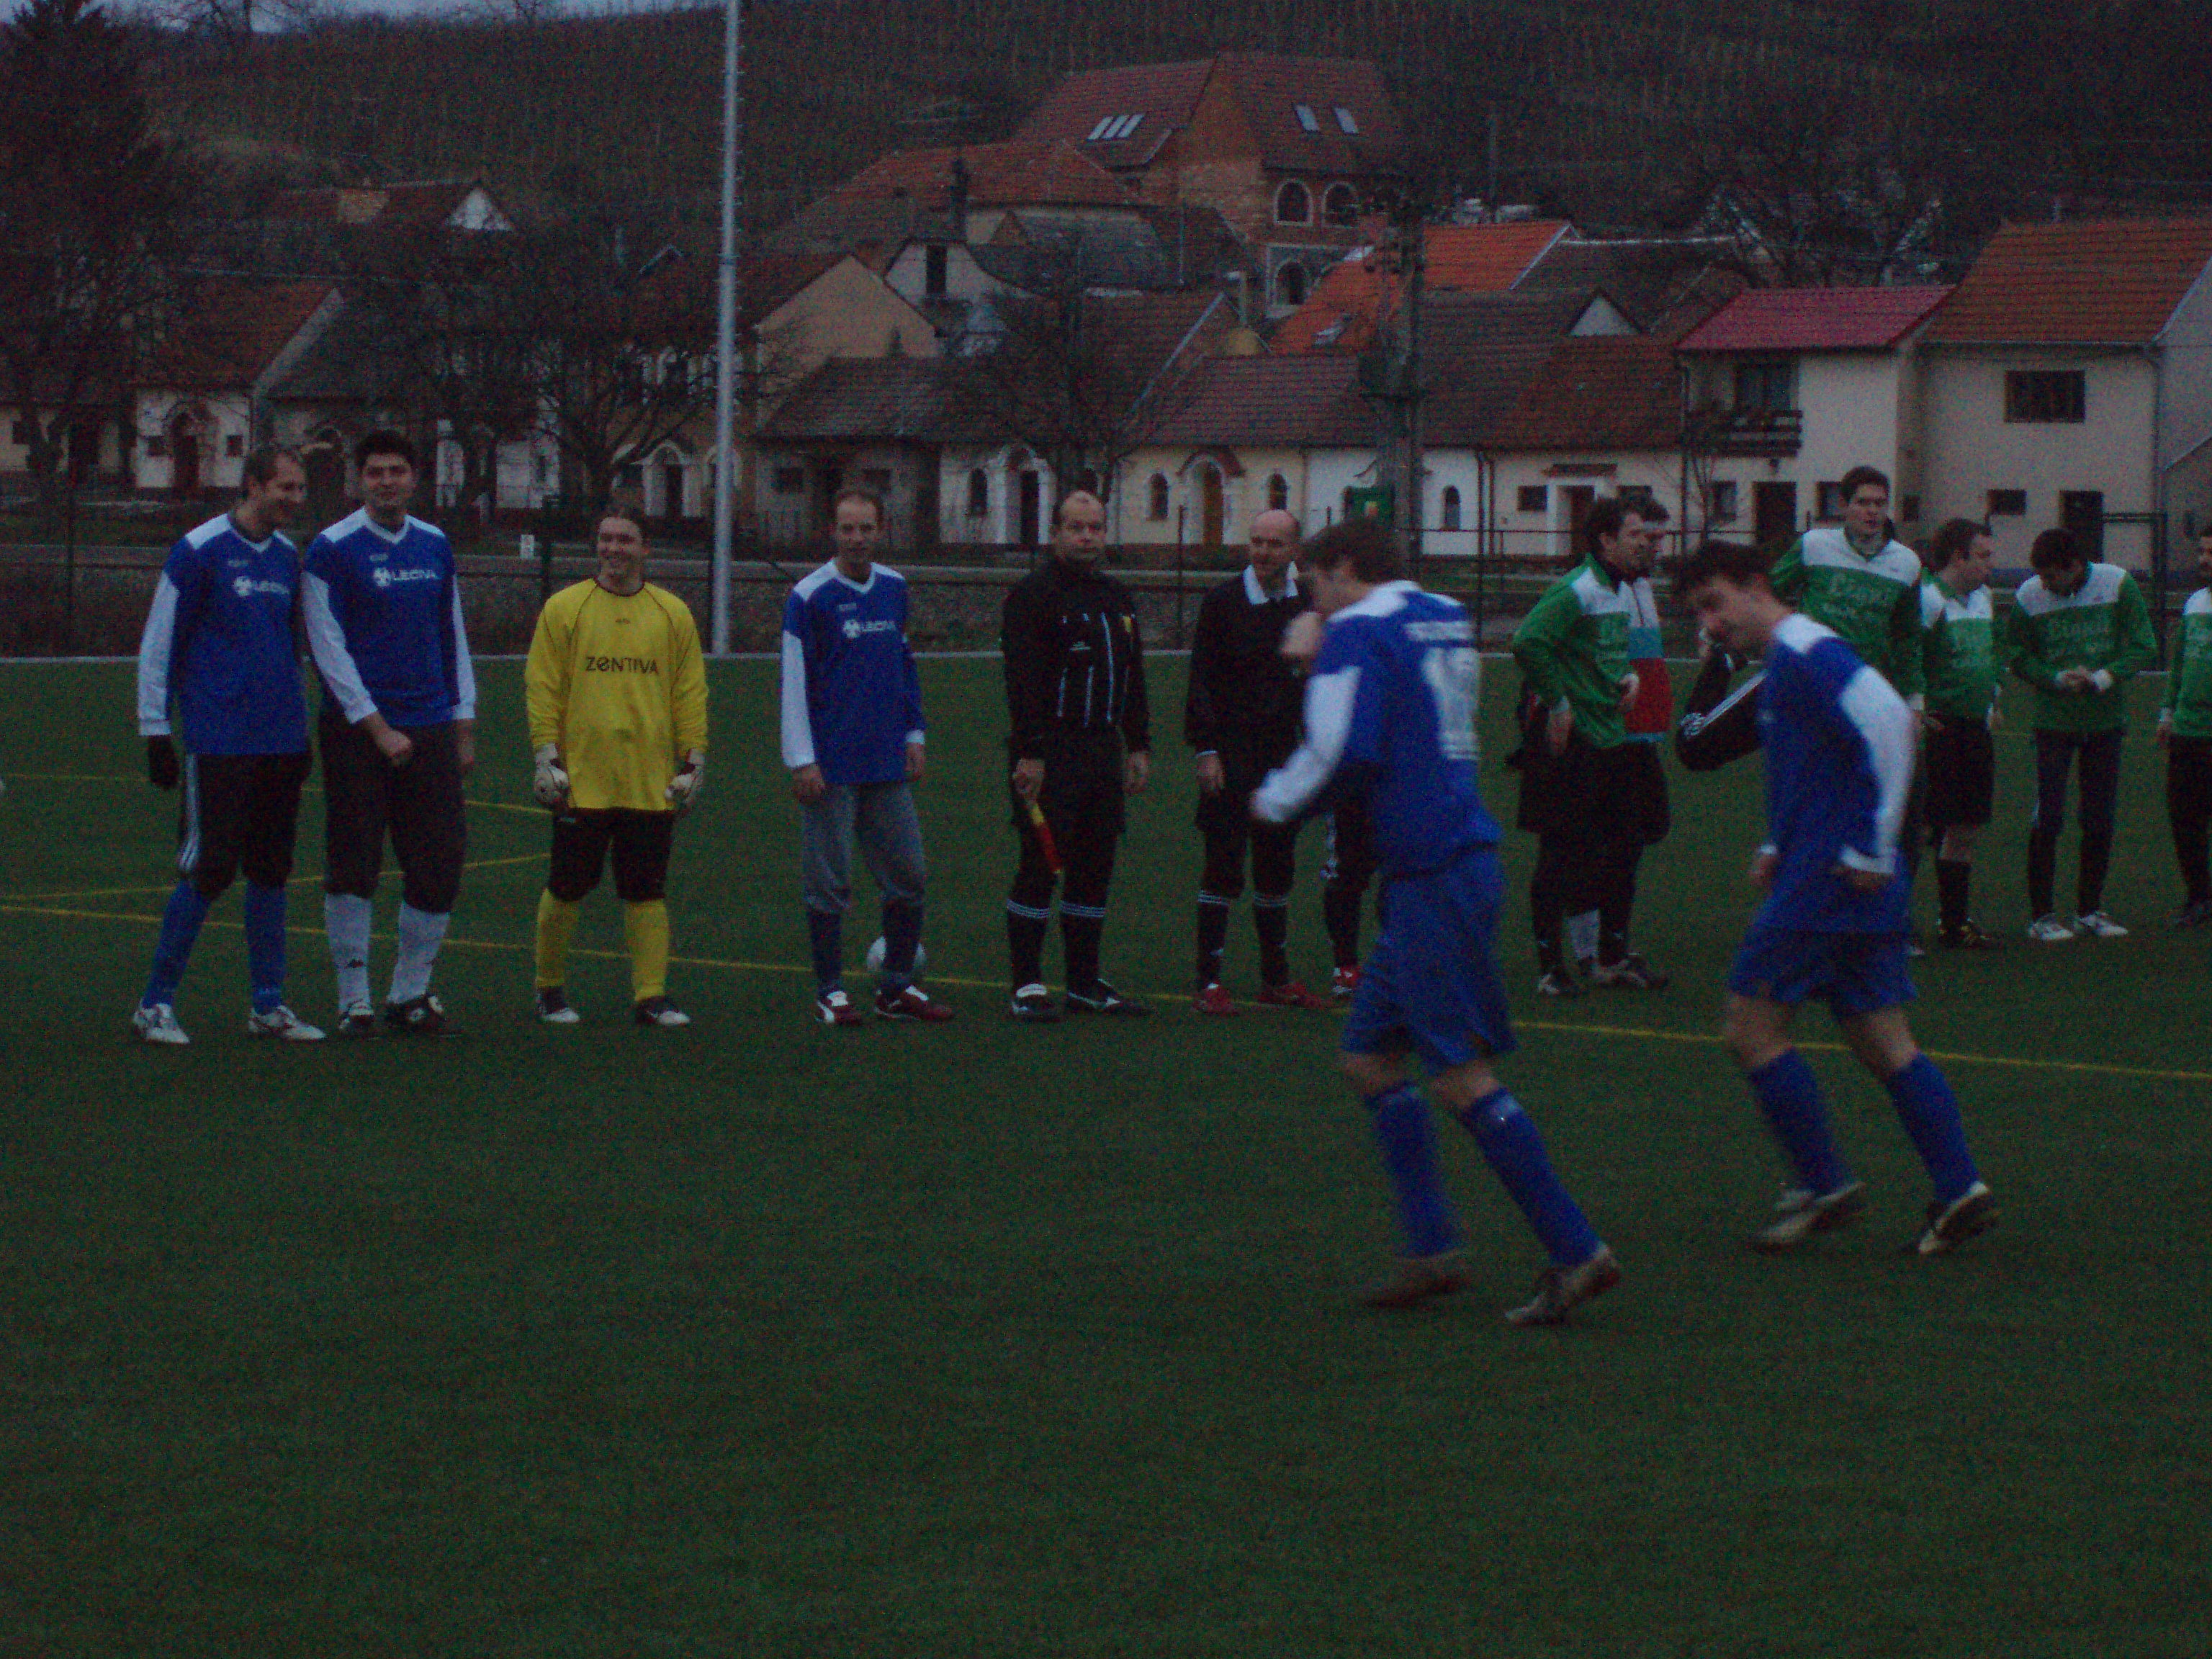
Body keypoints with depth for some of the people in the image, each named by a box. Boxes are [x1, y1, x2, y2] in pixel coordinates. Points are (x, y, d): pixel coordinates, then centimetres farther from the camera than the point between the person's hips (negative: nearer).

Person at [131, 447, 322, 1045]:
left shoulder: (287, 556, 13)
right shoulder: (198, 552, -6)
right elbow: (157, 645, -3)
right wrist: (156, 733, -6)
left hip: (281, 742, 6)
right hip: (217, 743, -6)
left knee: (271, 871, 8)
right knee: (208, 869, -7)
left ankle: (268, 1005, 14)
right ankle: (156, 1003, 3)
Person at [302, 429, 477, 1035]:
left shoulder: (435, 547, 12)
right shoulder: (332, 551, -5)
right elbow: (329, 650, -8)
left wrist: (464, 727, 12)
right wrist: (378, 729, -13)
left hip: (430, 730, 5)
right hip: (356, 733, -5)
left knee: (440, 865, 2)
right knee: (352, 869, -3)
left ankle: (410, 992, 15)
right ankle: (354, 1000, 7)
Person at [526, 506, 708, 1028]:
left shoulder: (673, 614, 9)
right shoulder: (563, 609, 3)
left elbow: (690, 693, 10)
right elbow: (542, 688, 1)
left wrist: (693, 762, 4)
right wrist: (545, 756, -6)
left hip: (651, 783, 2)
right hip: (582, 782, -2)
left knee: (647, 892, 1)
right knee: (567, 888, 2)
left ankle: (650, 996, 4)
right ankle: (550, 990, 17)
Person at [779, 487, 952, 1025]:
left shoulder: (894, 589, 10)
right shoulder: (809, 597, -7)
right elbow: (794, 682, -8)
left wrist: (913, 734, 15)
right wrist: (802, 761, -13)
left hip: (888, 763, 5)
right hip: (831, 768, -5)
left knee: (908, 876, 6)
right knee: (829, 884, 0)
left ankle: (898, 987, 16)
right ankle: (829, 993, 8)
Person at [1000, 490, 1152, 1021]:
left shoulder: (1118, 599, 16)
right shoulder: (1033, 595, -9)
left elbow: (1133, 678, 22)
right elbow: (1022, 679, -15)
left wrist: (1138, 746, 16)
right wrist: (1029, 753, -21)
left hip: (1103, 751, 7)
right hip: (1050, 753, -7)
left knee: (1094, 870, 10)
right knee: (1040, 865, -6)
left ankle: (1085, 983, 17)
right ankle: (1026, 986, 0)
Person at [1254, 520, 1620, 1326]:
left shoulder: (1358, 633, -9)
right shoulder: (1447, 620, 16)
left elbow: (1344, 755, -18)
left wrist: (1276, 800, 0)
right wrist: (1321, 657, 23)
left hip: (1433, 873, -9)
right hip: (1464, 858, 9)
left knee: (1462, 1076, -7)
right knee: (1370, 1057, 14)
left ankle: (1576, 1250, -7)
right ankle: (1430, 1250, 12)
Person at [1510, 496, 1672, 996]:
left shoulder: (1625, 589, 13)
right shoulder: (1576, 591, -17)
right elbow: (1528, 641, -27)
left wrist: (1631, 675, 7)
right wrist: (1556, 701, -22)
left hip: (1613, 738, 9)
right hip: (1570, 743, -9)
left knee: (1626, 844, 13)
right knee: (1561, 854, -3)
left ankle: (1613, 958, 25)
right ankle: (1550, 964, 4)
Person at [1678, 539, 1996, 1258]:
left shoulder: (1807, 654, -13)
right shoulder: (1784, 664, 18)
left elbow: (1888, 721, -26)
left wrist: (1870, 848, -23)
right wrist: (1780, 847, 17)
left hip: (1828, 878, -10)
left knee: (1751, 1029, -4)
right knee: (1882, 1042, 10)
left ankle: (1824, 1185, 1)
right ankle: (1960, 1190, 8)